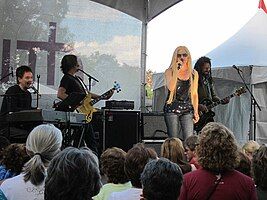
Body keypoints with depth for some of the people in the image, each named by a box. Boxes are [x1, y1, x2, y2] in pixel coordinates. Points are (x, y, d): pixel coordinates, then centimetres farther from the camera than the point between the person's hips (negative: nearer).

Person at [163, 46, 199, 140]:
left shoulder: (194, 73, 10)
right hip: (172, 109, -2)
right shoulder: (169, 71, 2)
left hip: (187, 110, 2)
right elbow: (170, 88, -16)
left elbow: (194, 94, 16)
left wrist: (196, 111, 9)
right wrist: (176, 71, -17)